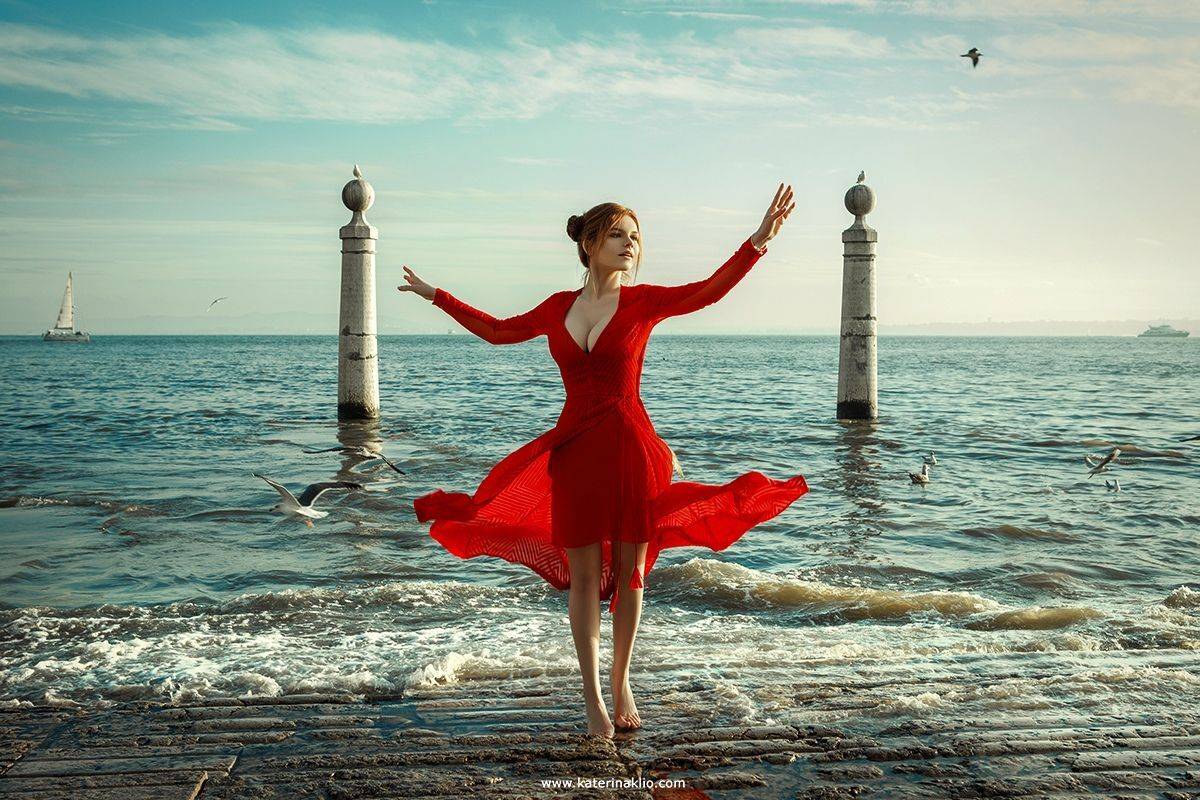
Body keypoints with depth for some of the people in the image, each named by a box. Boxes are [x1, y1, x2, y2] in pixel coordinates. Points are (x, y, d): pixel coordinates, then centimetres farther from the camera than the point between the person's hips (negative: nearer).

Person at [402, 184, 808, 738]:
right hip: (574, 450, 2)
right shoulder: (558, 307, 8)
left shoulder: (642, 301, 1)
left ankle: (621, 683, 27)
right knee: (583, 573, 4)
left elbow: (707, 291, -12)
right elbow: (499, 331, 22)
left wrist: (758, 241, -23)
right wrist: (437, 296, 29)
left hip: (630, 447, -1)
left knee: (629, 570, 7)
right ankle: (592, 696, 16)